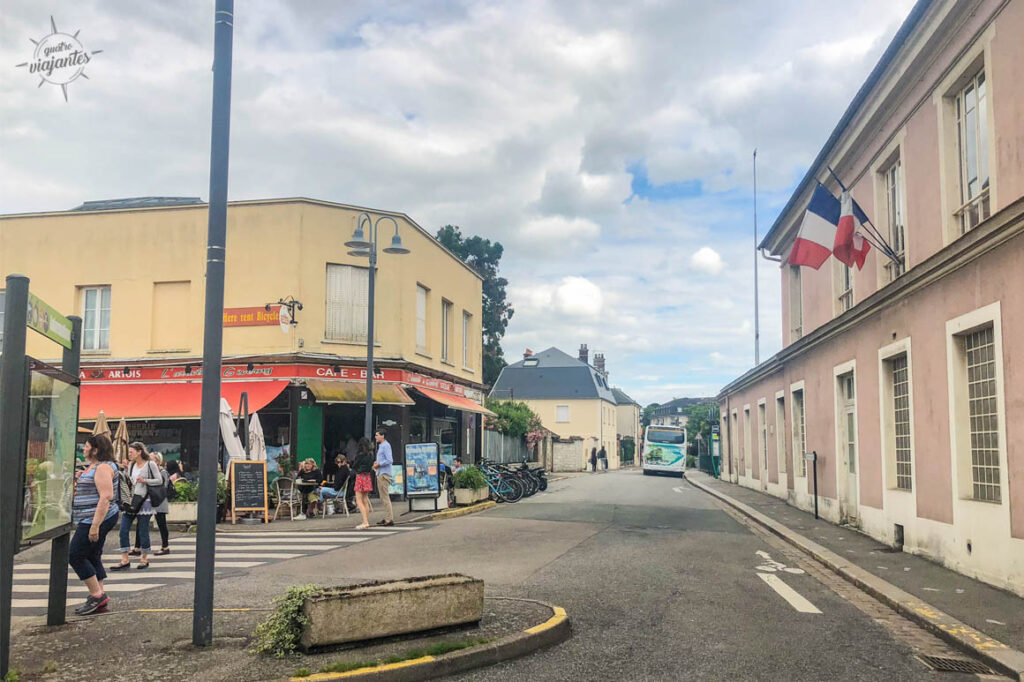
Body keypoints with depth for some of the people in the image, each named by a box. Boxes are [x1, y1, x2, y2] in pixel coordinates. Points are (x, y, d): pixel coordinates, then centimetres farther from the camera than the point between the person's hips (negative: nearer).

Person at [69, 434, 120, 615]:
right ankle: (99, 599, 13)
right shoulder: (93, 466, 17)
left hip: (96, 519, -10)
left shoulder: (103, 467, -16)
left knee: (75, 556, -8)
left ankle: (97, 595, -4)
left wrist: (95, 525, -27)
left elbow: (106, 497, -25)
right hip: (90, 520, 10)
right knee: (93, 557, 10)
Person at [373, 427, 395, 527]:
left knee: (385, 497, -9)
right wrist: (377, 463, 10)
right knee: (383, 497, 13)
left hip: (384, 475, -10)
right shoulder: (381, 446, 18)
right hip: (380, 474, 10)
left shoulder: (386, 446, -13)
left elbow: (390, 460, -21)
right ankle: (387, 518, 19)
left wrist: (379, 464, -14)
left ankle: (389, 519, -7)